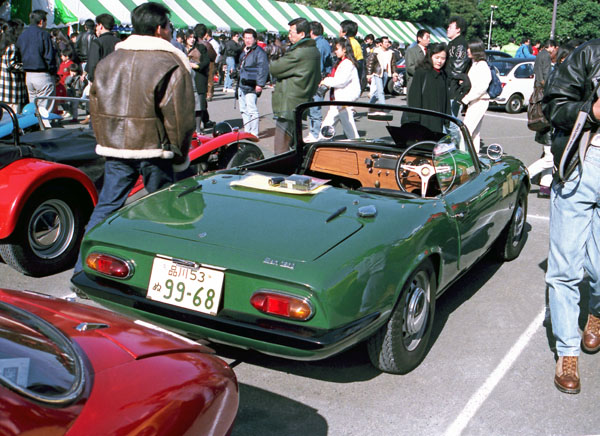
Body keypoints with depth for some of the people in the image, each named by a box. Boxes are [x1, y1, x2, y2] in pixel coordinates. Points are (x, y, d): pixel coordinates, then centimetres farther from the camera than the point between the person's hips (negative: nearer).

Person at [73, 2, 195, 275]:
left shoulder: (108, 61, 11)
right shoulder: (170, 65, -8)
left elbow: (95, 109, 15)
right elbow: (179, 117, -9)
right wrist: (179, 157, 1)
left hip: (114, 149, 5)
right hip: (154, 150, -5)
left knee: (106, 206, 12)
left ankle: (84, 268, 14)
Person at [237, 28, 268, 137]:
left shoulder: (259, 51, -11)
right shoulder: (244, 51, 18)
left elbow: (263, 68, -18)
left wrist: (260, 84, -23)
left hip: (251, 87, -10)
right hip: (242, 85, 10)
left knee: (251, 110, -10)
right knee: (244, 110, 14)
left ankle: (254, 134, -6)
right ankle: (247, 132, 23)